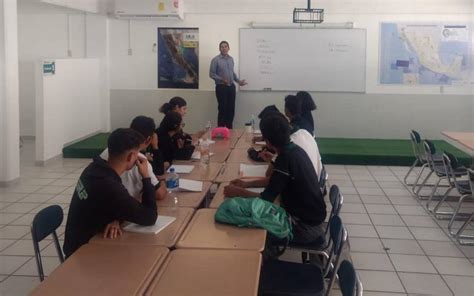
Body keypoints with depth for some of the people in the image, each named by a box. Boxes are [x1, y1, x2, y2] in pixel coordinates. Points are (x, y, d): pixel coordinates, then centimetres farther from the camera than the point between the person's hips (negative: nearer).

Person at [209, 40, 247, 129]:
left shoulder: (231, 59, 12)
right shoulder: (216, 60, -7)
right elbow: (212, 74, -9)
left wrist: (238, 81, 9)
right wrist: (222, 80, -21)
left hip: (231, 87, 6)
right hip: (221, 87, -6)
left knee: (231, 109, 6)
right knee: (222, 109, -4)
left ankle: (229, 128, 15)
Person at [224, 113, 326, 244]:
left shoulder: (285, 158, -26)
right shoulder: (294, 150, 0)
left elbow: (266, 198, -23)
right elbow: (276, 180, 15)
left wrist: (238, 192, -10)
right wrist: (247, 183, 12)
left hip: (305, 226, -8)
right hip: (311, 214, 8)